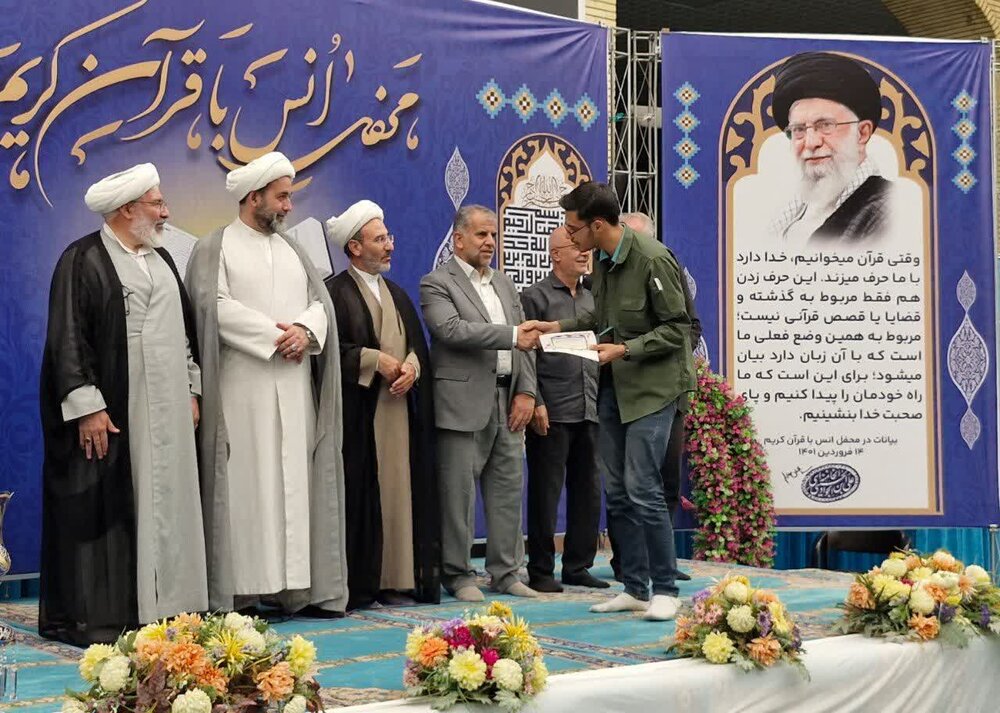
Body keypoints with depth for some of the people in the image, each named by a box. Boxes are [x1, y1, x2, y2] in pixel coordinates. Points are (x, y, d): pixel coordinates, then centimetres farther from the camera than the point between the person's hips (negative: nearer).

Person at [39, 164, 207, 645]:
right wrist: (87, 407, -17)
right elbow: (67, 339, -12)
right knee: (101, 508, -2)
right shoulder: (83, 260, -7)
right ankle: (90, 615, 5)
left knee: (162, 502, 8)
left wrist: (191, 390, 14)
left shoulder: (161, 259, 15)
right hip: (110, 412, -7)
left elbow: (184, 329, 21)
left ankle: (159, 603, 16)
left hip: (166, 410, 7)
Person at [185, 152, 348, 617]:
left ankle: (297, 587, 5)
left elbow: (320, 301, 12)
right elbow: (216, 306, -11)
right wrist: (274, 334, -14)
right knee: (246, 485, -6)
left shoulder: (291, 251, 20)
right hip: (242, 388, -5)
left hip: (295, 389, 5)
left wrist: (305, 330, -10)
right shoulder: (215, 249, 2)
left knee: (295, 483, 2)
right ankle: (239, 592, -3)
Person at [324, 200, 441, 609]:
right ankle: (355, 585, -1)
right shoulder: (335, 292, -4)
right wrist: (376, 360, -14)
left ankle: (395, 579, 9)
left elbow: (419, 345, 16)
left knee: (399, 491, 4)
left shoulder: (397, 295, 20)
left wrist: (411, 367, -4)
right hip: (357, 412, -6)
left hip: (399, 409, 7)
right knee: (359, 495, -6)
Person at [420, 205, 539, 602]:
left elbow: (525, 341, 15)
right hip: (465, 403, -6)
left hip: (508, 402, 7)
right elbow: (452, 329, -19)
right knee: (459, 492, -1)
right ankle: (458, 574, 9)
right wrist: (511, 335, -21)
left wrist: (526, 392, 3)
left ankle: (506, 572, 18)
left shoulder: (504, 284, 19)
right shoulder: (437, 283, -2)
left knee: (508, 489, 9)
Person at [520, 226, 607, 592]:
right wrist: (535, 403, -14)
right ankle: (541, 570, 6)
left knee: (588, 490, 9)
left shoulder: (591, 299, 18)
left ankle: (578, 566, 19)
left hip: (589, 411, 7)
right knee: (545, 491, -1)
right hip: (552, 412, -6)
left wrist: (603, 401, 16)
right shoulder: (535, 297, -2)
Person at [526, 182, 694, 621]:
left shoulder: (652, 260, -17)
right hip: (613, 387, 8)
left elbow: (677, 328, -15)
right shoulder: (603, 260, 8)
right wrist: (557, 327, 10)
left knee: (643, 491, -9)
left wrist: (625, 350, -22)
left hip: (652, 387, -8)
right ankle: (635, 588, 19)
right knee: (617, 494, 10)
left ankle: (664, 589, 4)